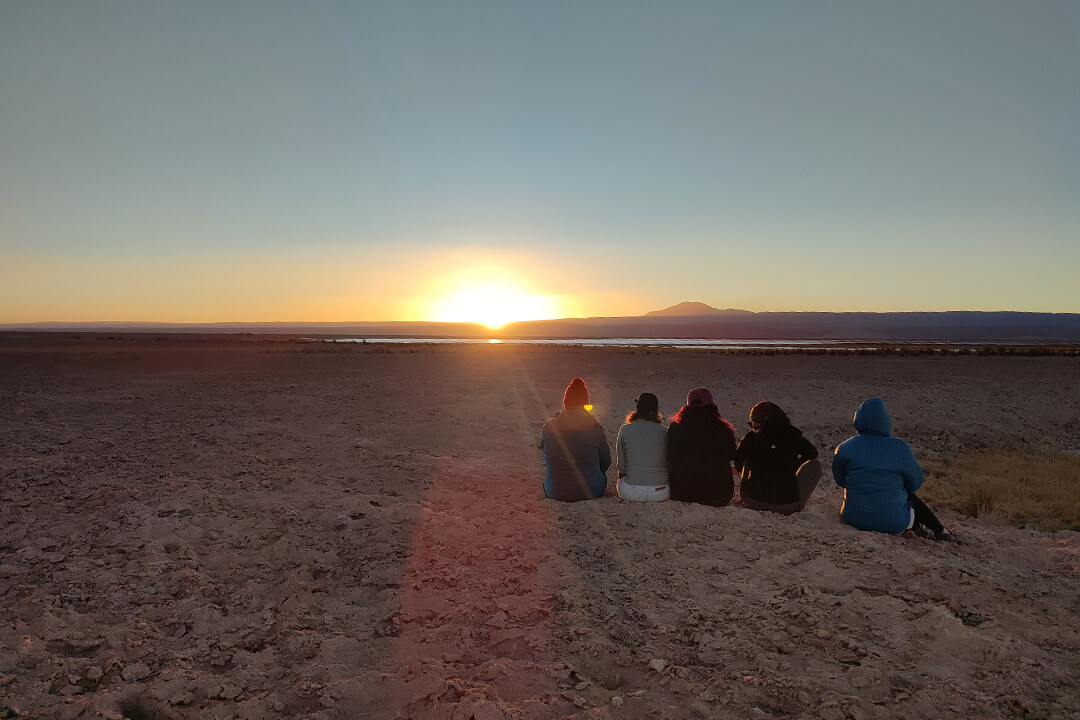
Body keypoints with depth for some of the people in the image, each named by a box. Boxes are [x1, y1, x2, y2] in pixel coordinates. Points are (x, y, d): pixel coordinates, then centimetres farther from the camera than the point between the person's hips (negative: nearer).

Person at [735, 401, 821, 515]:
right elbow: (813, 453, 19)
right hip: (788, 506, -1)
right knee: (815, 464, 20)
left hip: (753, 502, 1)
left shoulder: (751, 438, -4)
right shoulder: (793, 436, -2)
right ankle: (798, 502, 18)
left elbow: (738, 466, 13)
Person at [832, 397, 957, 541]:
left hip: (854, 518, 2)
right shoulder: (900, 448, -13)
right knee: (911, 498, 32)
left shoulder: (845, 448, -10)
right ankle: (941, 532, 49)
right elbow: (916, 482, 0)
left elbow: (840, 481, 4)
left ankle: (917, 527, 55)